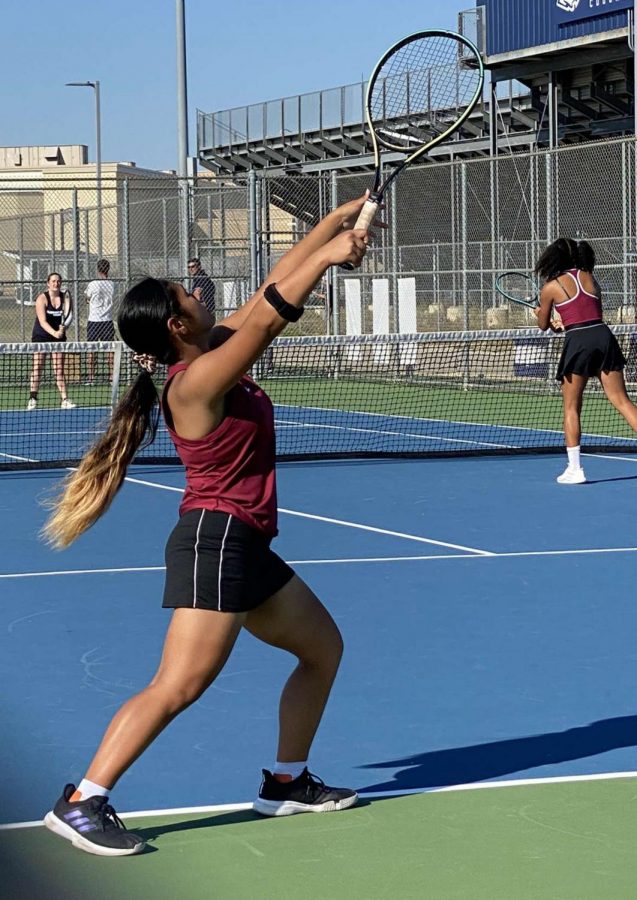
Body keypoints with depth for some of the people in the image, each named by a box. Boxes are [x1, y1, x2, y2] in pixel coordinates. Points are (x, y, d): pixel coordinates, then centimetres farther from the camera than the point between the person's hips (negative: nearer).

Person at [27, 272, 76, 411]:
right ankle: (32, 399, -4)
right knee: (37, 369, -6)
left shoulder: (64, 298, 0)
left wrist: (62, 329, -15)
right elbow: (42, 321, -22)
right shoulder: (42, 298, -13)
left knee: (59, 369, 1)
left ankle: (64, 400, 0)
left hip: (58, 337, 3)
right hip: (41, 337, -3)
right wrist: (54, 332, -37)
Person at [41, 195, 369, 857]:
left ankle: (286, 783, 27)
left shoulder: (216, 353, 8)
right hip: (215, 536, -10)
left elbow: (270, 290, 13)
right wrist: (328, 255, -12)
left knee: (323, 647, 19)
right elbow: (271, 312, -20)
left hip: (245, 545, 10)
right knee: (179, 685, -17)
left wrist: (335, 222, 12)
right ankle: (80, 804, -14)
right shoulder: (196, 380, -17)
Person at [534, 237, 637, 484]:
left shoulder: (550, 288, 3)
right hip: (603, 334, 4)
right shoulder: (589, 277, 14)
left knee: (571, 408, 6)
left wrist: (540, 313, 38)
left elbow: (543, 325, 15)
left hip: (578, 342, -4)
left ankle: (575, 469, 2)